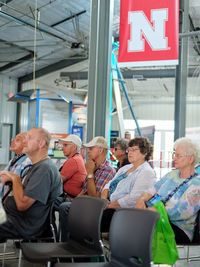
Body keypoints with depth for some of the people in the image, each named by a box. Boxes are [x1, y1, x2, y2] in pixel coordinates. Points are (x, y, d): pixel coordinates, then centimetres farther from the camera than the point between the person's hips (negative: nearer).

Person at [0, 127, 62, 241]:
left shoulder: (44, 168, -21)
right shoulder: (38, 166, 14)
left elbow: (22, 204, -25)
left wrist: (15, 178, -12)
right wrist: (10, 179, 0)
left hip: (26, 227, -10)